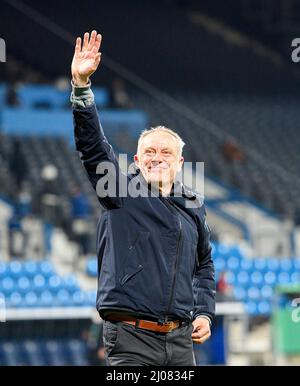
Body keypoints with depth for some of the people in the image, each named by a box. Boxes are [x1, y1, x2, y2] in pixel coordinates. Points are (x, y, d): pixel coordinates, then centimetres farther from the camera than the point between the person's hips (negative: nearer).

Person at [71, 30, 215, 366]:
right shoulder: (122, 191, 2)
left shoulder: (193, 206, 15)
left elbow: (204, 264, 27)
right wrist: (81, 86, -22)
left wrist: (204, 312, 15)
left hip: (181, 339, 5)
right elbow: (91, 144, -10)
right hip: (131, 339, -4)